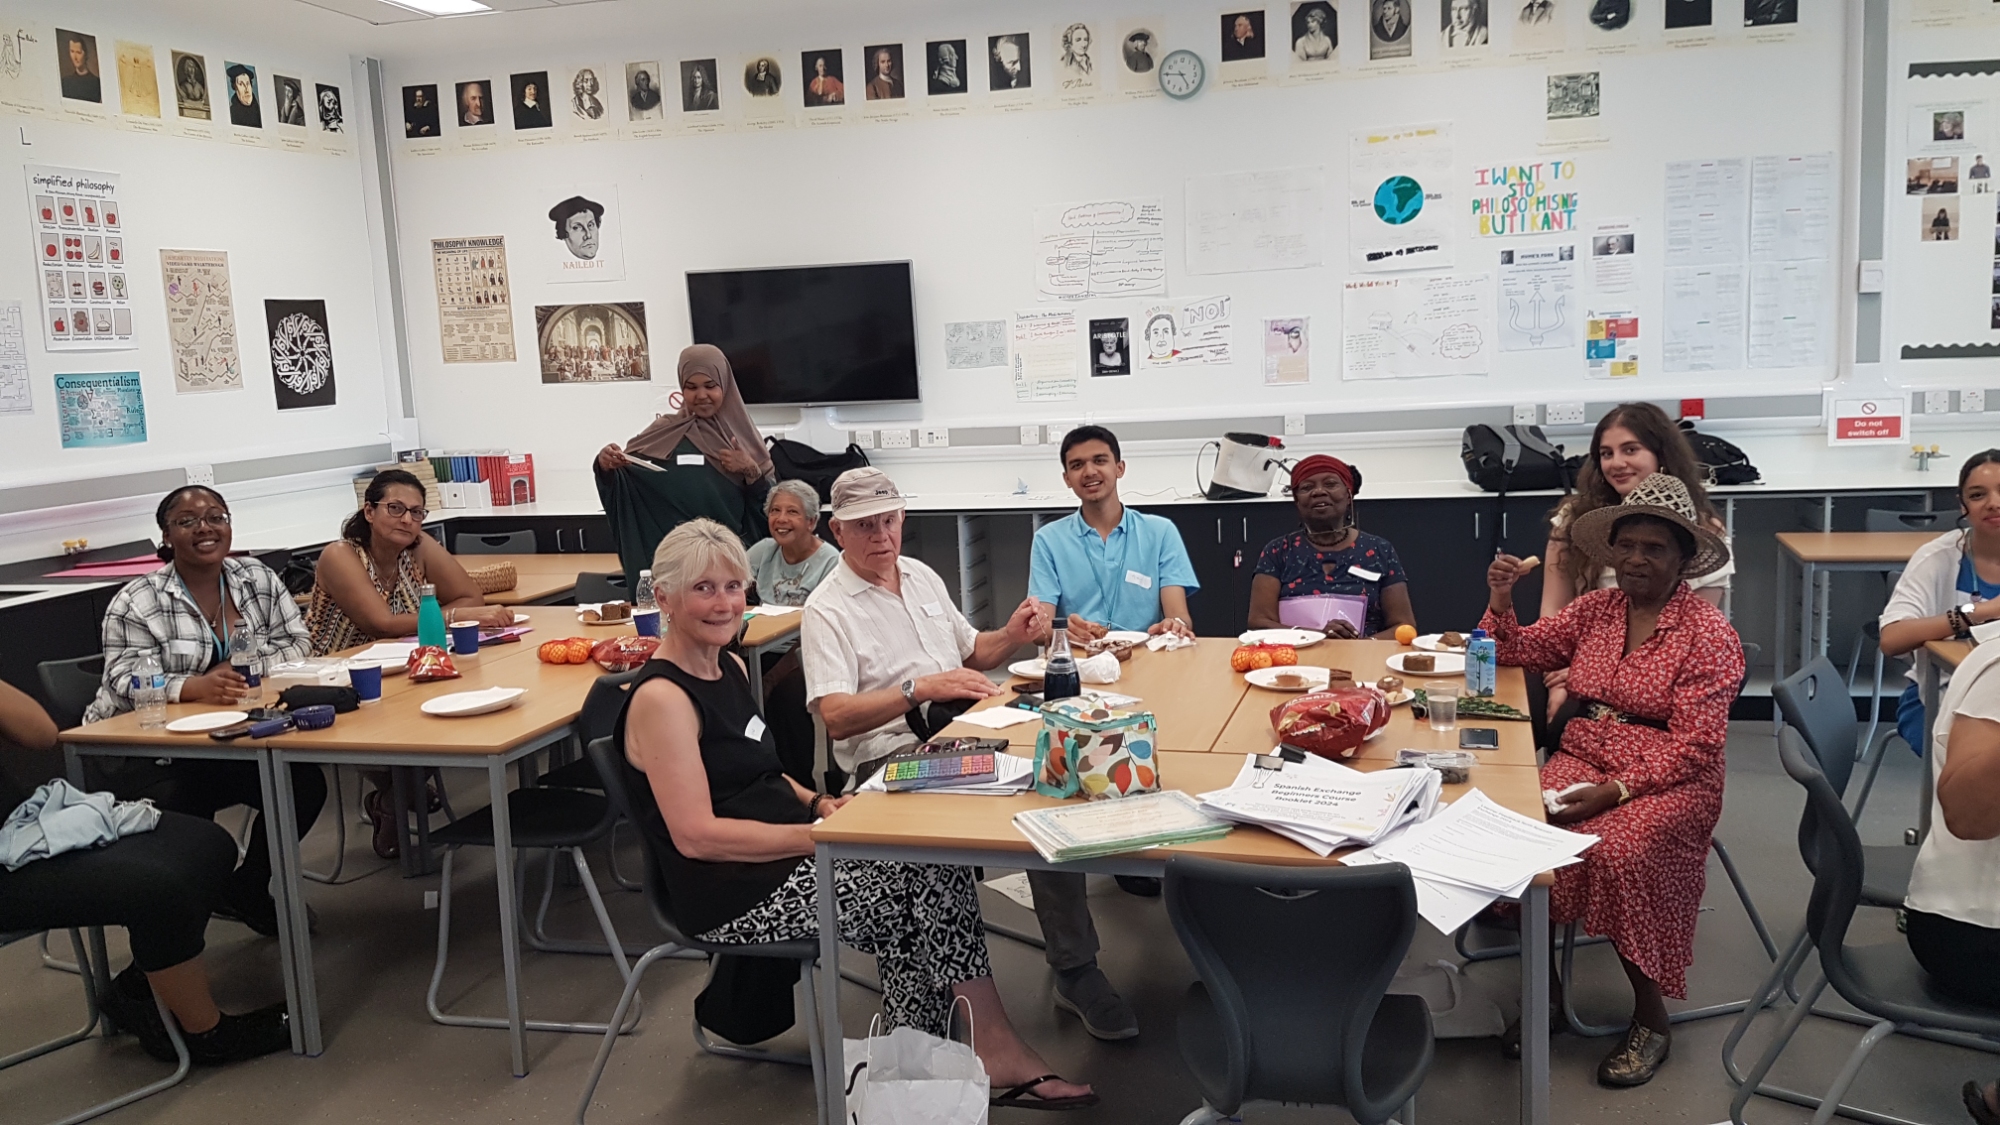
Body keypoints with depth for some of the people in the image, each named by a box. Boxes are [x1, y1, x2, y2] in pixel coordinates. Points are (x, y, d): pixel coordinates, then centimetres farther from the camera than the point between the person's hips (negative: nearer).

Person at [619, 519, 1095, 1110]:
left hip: (781, 859, 9)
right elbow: (695, 835, -21)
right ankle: (998, 1052, 0)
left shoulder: (730, 668, 13)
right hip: (733, 896, -9)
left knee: (932, 861, -11)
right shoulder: (660, 697, -16)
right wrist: (822, 834, -22)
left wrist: (816, 802, 2)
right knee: (933, 870, -15)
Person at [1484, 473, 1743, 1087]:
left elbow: (1693, 745, -11)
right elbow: (1520, 652, 18)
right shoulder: (1595, 609, 10)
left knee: (1616, 850, -34)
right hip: (1583, 756, 4)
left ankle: (1650, 1019, -11)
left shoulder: (1708, 634, -6)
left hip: (1670, 779, -4)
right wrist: (1500, 601, -1)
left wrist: (1617, 790, -22)